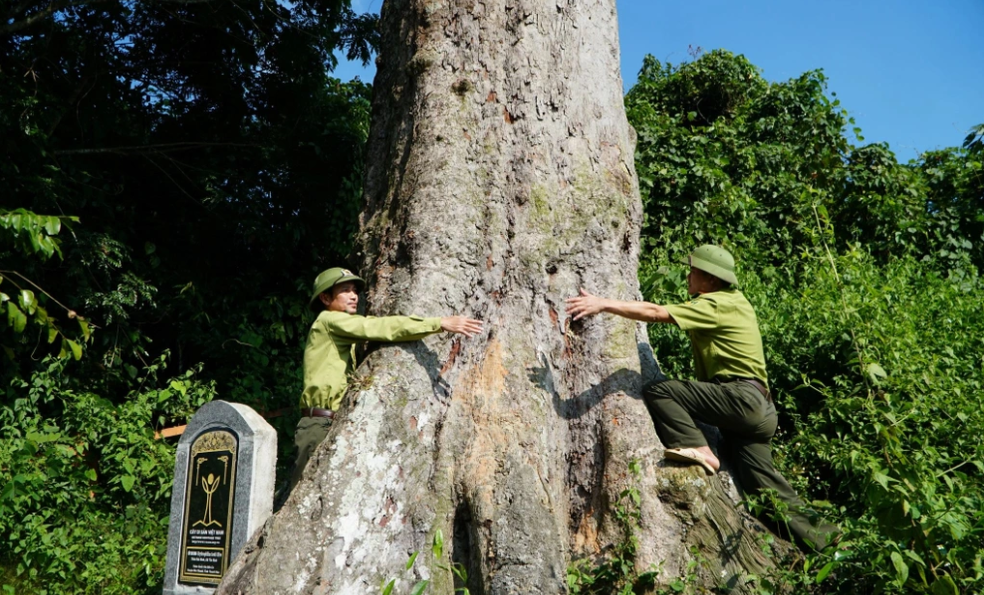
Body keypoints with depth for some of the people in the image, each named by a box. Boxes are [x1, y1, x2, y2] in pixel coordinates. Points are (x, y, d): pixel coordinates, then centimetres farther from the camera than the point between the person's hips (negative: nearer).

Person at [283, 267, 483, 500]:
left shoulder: (342, 334, 26)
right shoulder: (329, 320, -2)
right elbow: (384, 327, -13)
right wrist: (440, 323, -18)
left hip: (337, 425, 9)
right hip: (321, 425, -9)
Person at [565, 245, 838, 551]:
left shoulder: (717, 305, -9)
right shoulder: (732, 300, 21)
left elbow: (656, 313, -19)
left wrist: (603, 304, -20)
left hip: (740, 397, -10)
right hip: (757, 408, 10)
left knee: (658, 391, -17)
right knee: (762, 483, 14)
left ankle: (695, 449, -18)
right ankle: (816, 537, 19)